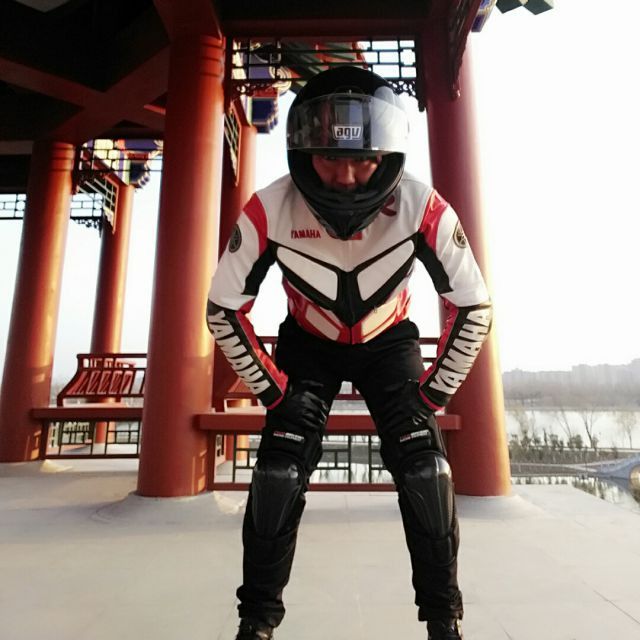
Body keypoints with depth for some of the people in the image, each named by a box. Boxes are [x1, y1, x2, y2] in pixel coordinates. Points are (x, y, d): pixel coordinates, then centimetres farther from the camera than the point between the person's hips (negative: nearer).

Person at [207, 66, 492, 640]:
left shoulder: (422, 208, -29)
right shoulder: (270, 210, -29)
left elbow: (474, 308, -16)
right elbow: (223, 309, -16)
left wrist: (434, 390, -14)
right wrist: (272, 388, -14)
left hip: (389, 339, 1)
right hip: (308, 341, 0)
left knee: (423, 460, -13)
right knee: (281, 463, -13)